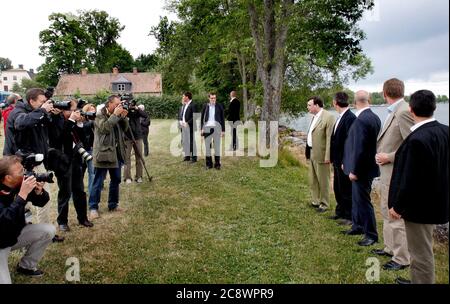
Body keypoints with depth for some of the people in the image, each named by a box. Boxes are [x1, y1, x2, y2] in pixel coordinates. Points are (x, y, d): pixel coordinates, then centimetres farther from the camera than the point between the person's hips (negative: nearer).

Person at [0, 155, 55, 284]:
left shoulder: (19, 183, -10)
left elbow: (40, 202, 2)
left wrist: (39, 191, -21)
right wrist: (22, 194, -42)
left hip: (17, 234, 7)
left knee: (49, 231, -10)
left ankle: (26, 266, 9)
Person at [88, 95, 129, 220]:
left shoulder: (118, 115, 12)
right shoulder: (100, 115, -7)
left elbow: (125, 129, 9)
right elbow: (105, 128, -22)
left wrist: (124, 117, -6)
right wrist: (115, 115, -21)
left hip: (116, 153, 7)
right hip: (103, 153, -7)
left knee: (116, 180, 13)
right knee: (98, 182, -3)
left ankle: (113, 204, 26)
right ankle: (93, 208, 5)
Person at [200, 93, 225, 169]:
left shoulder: (219, 106, 4)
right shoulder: (205, 106, 5)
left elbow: (222, 118, 5)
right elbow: (202, 118, 8)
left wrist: (223, 130, 2)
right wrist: (202, 128, 0)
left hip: (217, 128, -1)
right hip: (207, 128, 1)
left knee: (217, 146, 4)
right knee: (207, 146, 4)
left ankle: (217, 164, 13)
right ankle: (209, 164, 14)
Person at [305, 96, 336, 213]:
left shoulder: (328, 117, -16)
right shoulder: (314, 117, 11)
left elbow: (330, 138, -19)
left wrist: (327, 156, -21)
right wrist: (308, 151, 12)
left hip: (321, 154, -9)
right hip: (311, 153, 9)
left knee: (323, 181, 5)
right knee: (313, 180, 18)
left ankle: (324, 204, 19)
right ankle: (316, 201, 32)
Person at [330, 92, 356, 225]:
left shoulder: (350, 118, -19)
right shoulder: (340, 118, 11)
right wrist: (333, 158, 14)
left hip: (344, 162, -9)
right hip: (337, 161, 9)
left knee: (346, 189, 3)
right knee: (337, 188, 18)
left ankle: (349, 216, 16)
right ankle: (340, 212, 32)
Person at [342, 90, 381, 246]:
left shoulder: (361, 120, -23)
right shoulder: (375, 118, 6)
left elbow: (359, 148, -24)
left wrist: (354, 170, -16)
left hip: (362, 169, -10)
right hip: (367, 166, 10)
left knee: (363, 200, 1)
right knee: (357, 198, 20)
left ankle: (371, 235, 12)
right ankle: (358, 226, 34)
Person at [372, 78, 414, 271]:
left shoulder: (404, 112, -20)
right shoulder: (394, 112, 9)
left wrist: (389, 157, -18)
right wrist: (381, 153, 5)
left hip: (395, 175, -10)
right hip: (386, 173, 10)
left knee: (396, 217, 1)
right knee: (387, 213, 21)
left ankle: (402, 259, 15)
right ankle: (390, 248, 36)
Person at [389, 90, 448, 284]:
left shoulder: (417, 139, -27)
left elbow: (410, 179, -24)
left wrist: (398, 206, -13)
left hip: (419, 206, -9)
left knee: (421, 253, 6)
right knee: (422, 250, 24)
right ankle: (418, 280, 41)